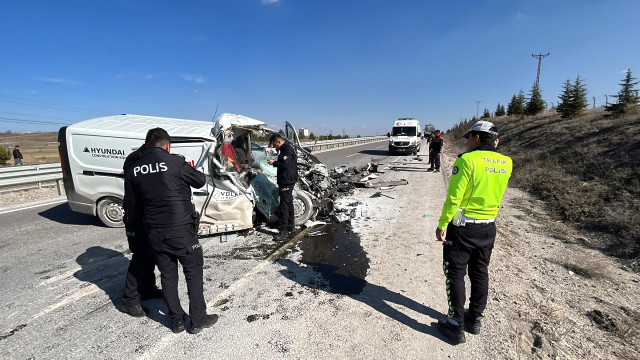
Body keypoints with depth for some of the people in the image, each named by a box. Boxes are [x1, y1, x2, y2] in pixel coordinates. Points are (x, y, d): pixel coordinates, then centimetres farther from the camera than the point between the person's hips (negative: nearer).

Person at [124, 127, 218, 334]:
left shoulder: (134, 170, 3)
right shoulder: (174, 162, -12)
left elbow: (130, 203, 8)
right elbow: (201, 181, -1)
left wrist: (132, 223, 26)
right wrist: (187, 171, 17)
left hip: (155, 233, 5)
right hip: (181, 230, -4)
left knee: (167, 275, 17)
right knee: (193, 272, 10)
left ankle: (177, 321, 28)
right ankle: (198, 320, 19)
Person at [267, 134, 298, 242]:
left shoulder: (287, 150, -17)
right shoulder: (285, 149, 17)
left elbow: (285, 164, -26)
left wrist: (274, 163, -14)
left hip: (287, 181, -11)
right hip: (287, 181, 11)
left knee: (284, 205, -10)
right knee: (289, 203, 19)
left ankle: (284, 230, -6)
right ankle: (290, 225, 32)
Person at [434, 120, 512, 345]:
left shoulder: (467, 160, -18)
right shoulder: (506, 163, 1)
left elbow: (454, 197, -21)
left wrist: (442, 224, -11)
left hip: (462, 228, -6)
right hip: (488, 227, 7)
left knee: (455, 275, 5)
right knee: (480, 273, 19)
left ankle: (456, 326, 13)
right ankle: (476, 319, 34)